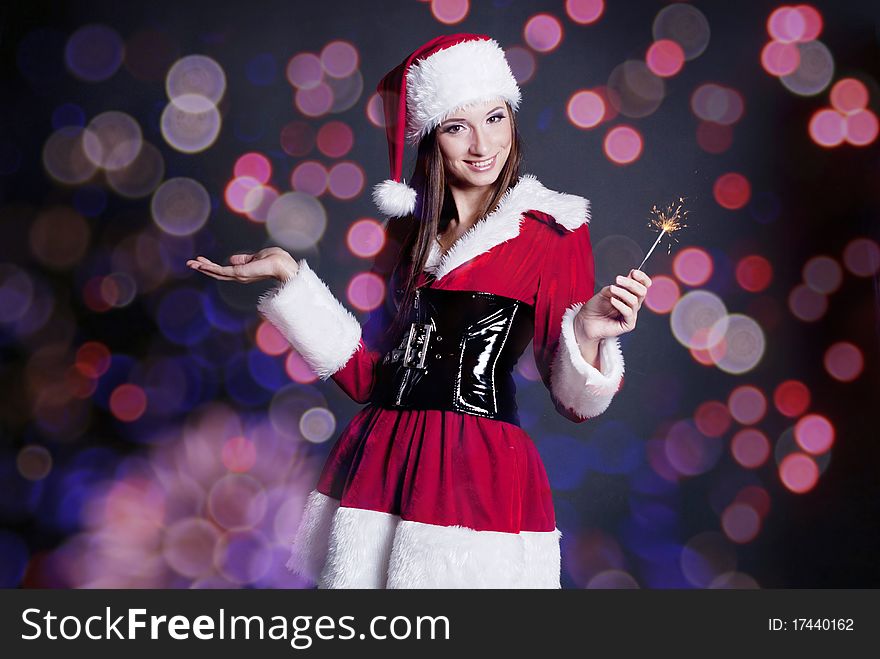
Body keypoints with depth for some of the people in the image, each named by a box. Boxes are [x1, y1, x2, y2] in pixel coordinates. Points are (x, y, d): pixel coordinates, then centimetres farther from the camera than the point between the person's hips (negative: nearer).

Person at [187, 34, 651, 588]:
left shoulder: (553, 231, -3)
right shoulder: (412, 231, 13)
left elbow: (573, 401, -4)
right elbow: (366, 375, 8)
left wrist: (588, 332, -23)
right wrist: (288, 272, 8)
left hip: (482, 477, -4)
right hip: (379, 461, 5)